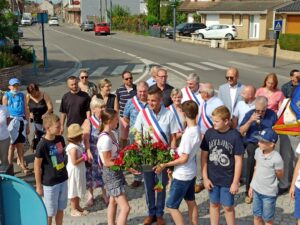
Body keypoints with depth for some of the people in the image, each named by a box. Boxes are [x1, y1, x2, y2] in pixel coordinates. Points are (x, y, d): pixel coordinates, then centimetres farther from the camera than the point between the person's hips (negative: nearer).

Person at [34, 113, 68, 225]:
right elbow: (37, 166, -14)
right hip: (49, 183, -6)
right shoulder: (42, 145, -21)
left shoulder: (60, 139, -2)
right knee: (49, 212, 9)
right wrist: (38, 186, -11)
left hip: (63, 179, 6)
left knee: (60, 209, 20)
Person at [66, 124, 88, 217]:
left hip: (79, 170, 10)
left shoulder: (78, 145, 5)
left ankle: (78, 206, 34)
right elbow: (74, 162, -28)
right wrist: (84, 157, -21)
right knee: (73, 189, 4)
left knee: (79, 188, 20)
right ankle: (73, 209, 16)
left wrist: (84, 156, -1)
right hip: (74, 171, -10)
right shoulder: (73, 148, -26)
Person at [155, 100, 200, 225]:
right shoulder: (196, 129, -2)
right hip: (191, 173, 9)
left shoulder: (188, 134, -28)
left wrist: (165, 165, -19)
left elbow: (184, 159, -23)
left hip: (182, 175, -9)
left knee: (171, 206, 3)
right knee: (191, 202, 20)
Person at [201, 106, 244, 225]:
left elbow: (238, 160, -10)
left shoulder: (235, 136, -15)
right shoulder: (209, 133, -7)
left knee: (228, 207, 10)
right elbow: (204, 156, 0)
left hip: (228, 180, -3)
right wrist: (205, 178, -1)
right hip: (212, 178, 3)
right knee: (214, 204, 17)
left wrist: (235, 182, -9)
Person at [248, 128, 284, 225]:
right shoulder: (258, 151, -5)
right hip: (256, 190, 6)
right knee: (257, 216, 19)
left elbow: (280, 176, -8)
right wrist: (252, 185, 9)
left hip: (269, 193, -6)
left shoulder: (276, 158, -24)